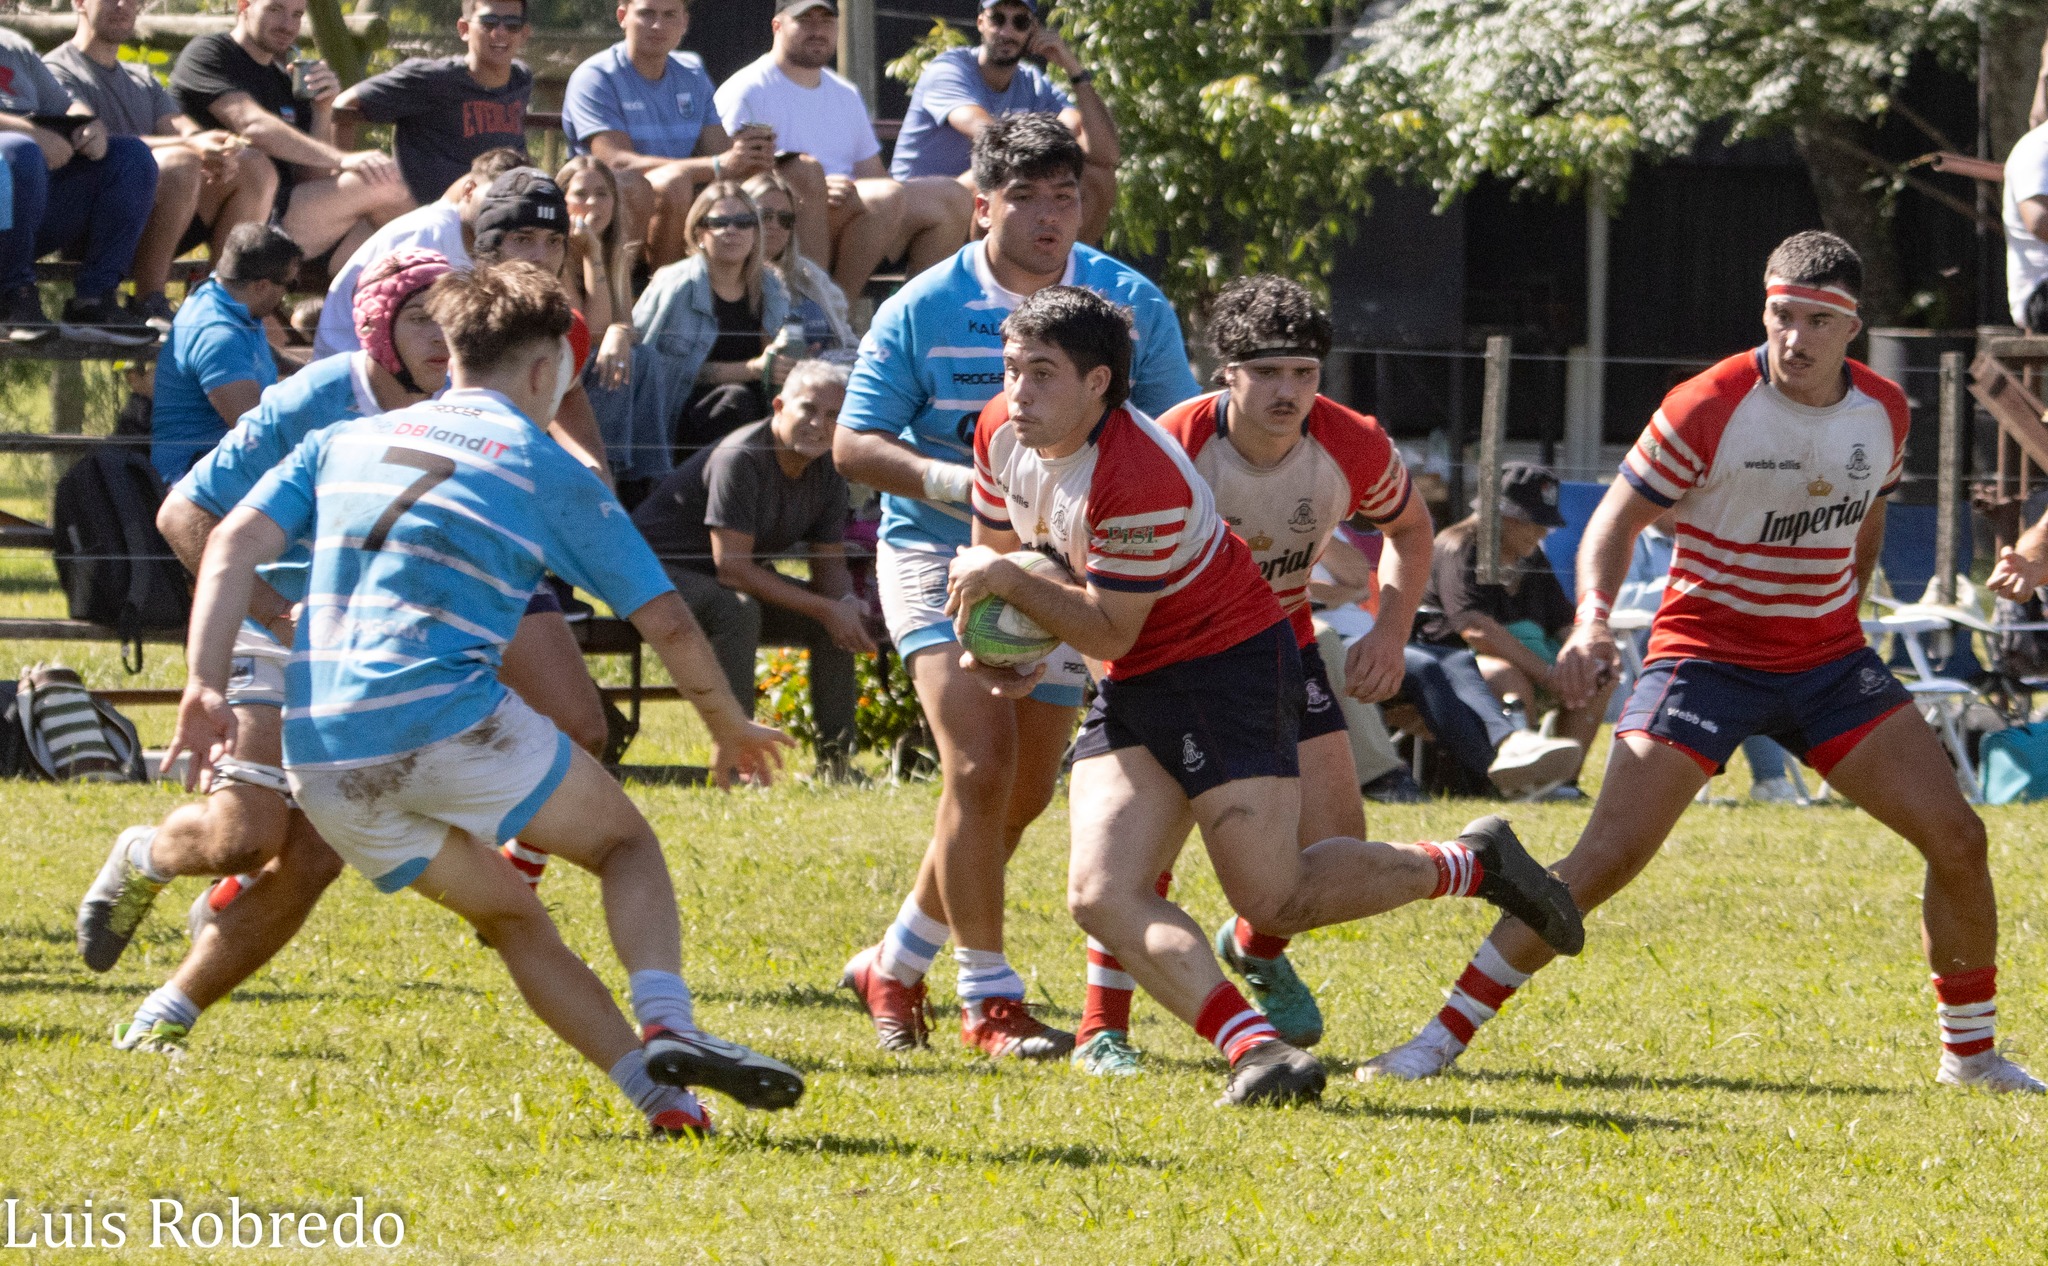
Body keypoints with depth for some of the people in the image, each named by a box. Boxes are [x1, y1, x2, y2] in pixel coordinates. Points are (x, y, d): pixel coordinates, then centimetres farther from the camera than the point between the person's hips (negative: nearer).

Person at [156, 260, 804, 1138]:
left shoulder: (344, 441, 22)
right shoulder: (546, 470, 11)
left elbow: (235, 543, 8)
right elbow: (666, 622, 12)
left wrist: (206, 684, -1)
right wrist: (731, 729, 28)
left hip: (322, 758, 5)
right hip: (446, 718, -5)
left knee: (508, 913, 20)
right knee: (625, 843, 15)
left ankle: (661, 1095, 10)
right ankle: (664, 1026, -12)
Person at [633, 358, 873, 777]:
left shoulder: (827, 472, -2)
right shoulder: (740, 458, -28)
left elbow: (830, 561, 7)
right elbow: (731, 566, -31)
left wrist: (847, 602, -20)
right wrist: (825, 609, -30)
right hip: (662, 566, -8)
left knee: (845, 616, -5)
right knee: (737, 610, -37)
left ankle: (835, 758, -4)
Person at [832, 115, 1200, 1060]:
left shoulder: (1133, 306, -4)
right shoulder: (921, 311, -10)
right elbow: (854, 444, -7)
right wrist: (945, 480, -25)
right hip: (938, 554, -4)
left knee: (1026, 792, 6)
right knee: (980, 763, -18)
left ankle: (896, 963, 26)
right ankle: (988, 998, -10)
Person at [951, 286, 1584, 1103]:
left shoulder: (1138, 478, -27)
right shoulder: (1002, 435, -3)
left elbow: (1111, 631, -19)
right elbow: (994, 547, 16)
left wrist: (1012, 581, -25)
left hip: (1229, 661, -8)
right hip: (1134, 687, 8)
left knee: (1272, 900, -12)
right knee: (1103, 897, -13)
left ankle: (1473, 865, 11)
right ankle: (1255, 1049, -26)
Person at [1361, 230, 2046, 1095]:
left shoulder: (1884, 412, -1)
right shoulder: (1708, 409, -16)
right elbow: (1617, 520, -10)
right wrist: (1592, 623, -27)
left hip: (1828, 658, 5)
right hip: (1706, 655, -5)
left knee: (1956, 838, -4)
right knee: (1607, 857, -17)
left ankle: (1969, 1052, 14)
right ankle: (1446, 1036, -9)